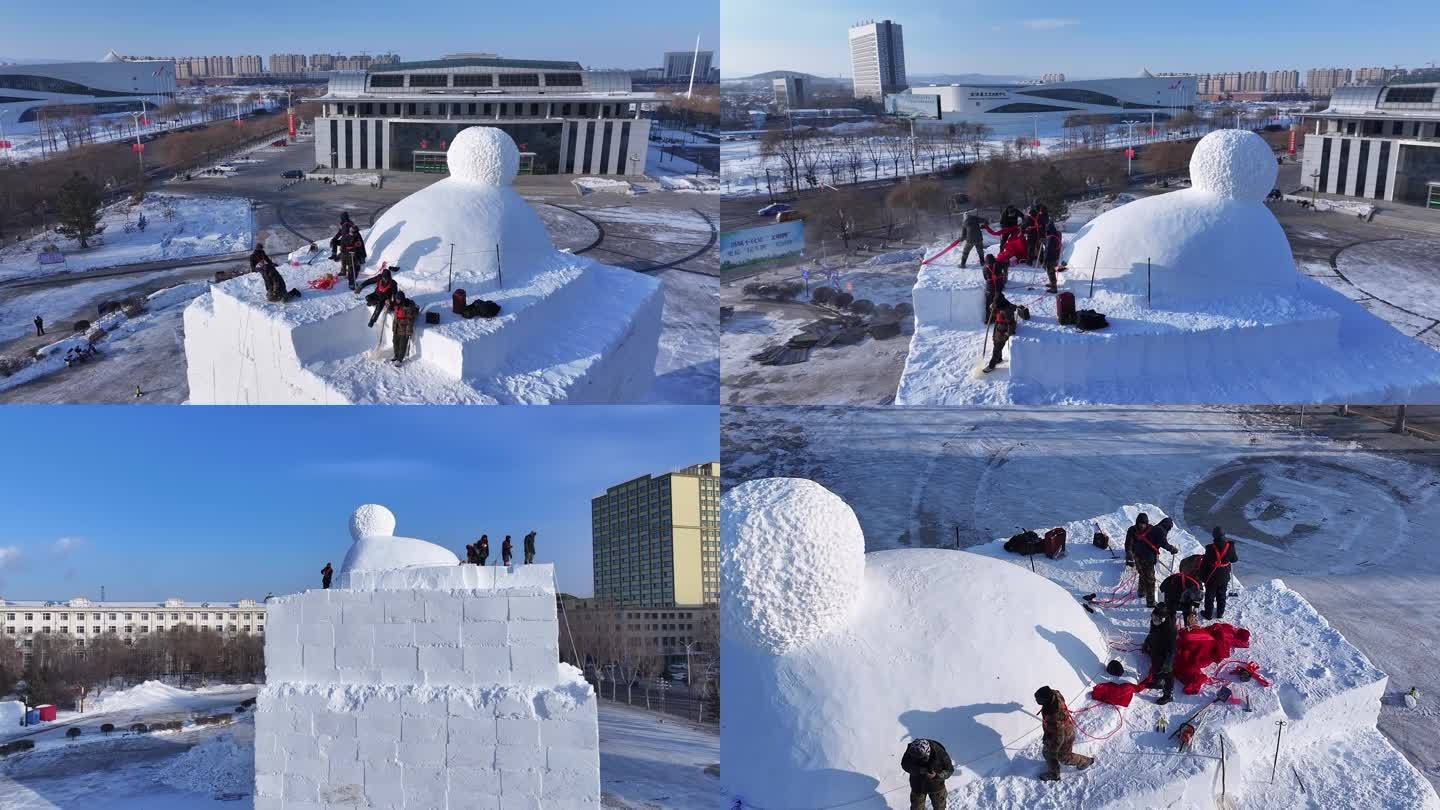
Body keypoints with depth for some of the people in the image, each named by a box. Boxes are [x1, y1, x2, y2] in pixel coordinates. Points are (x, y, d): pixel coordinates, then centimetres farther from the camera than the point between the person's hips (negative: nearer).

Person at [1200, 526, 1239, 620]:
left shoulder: (1210, 548, -24)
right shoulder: (1230, 546, -16)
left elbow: (1205, 563, -15)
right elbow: (1234, 559, -2)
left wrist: (1202, 574, 0)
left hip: (1212, 576, -3)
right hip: (1224, 576, 3)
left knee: (1210, 595, 14)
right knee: (1222, 595, 22)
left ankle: (1208, 614, 23)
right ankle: (1220, 613, 32)